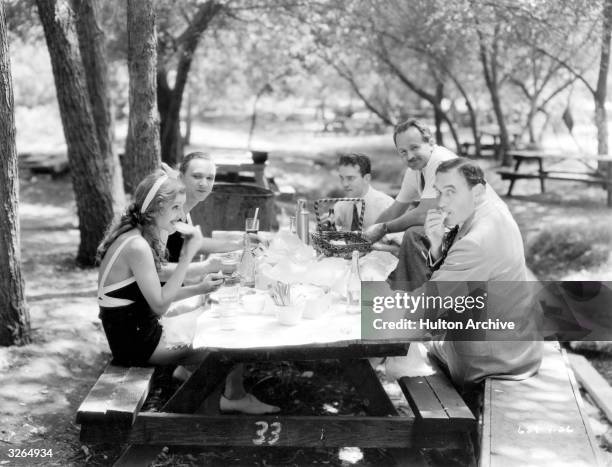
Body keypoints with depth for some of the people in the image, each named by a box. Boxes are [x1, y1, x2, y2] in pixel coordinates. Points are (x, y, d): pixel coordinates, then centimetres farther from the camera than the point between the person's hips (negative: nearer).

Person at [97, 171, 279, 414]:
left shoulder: (136, 236, 5)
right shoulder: (137, 246, -25)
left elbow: (155, 295, 10)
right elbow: (159, 305, -23)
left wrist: (199, 288, -2)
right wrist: (187, 256, -24)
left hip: (137, 331, 9)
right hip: (136, 343, -9)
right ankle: (235, 398, 21)